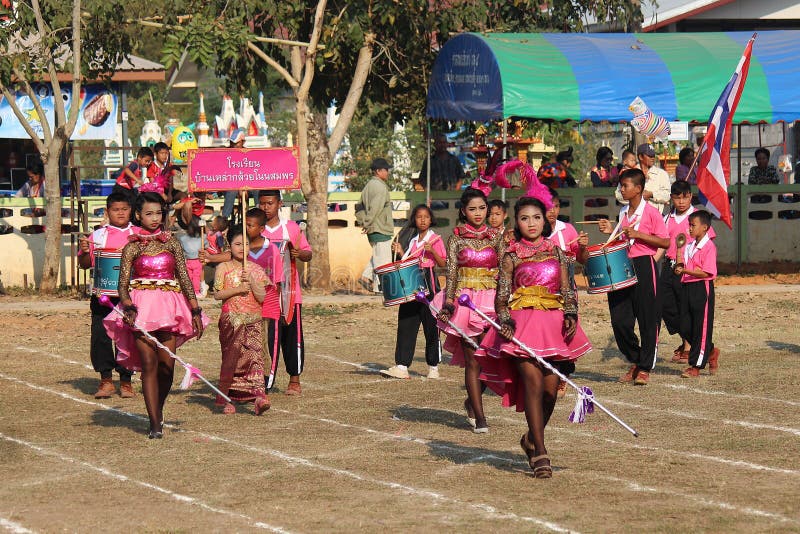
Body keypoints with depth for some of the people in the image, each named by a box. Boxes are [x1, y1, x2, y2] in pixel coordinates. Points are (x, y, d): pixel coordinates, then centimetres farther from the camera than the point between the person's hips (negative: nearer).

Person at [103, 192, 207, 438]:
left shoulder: (171, 243, 10)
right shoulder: (133, 247, 4)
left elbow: (184, 278, 11)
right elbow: (123, 283, -1)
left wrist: (195, 310, 7)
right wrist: (128, 307, -18)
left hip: (169, 307, 2)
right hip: (141, 307, -2)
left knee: (167, 365, -1)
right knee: (149, 365, -8)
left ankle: (158, 411, 24)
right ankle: (155, 424, -7)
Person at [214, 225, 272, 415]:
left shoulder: (255, 269, 9)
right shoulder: (223, 268, 4)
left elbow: (262, 297, 3)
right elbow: (217, 294, -2)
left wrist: (251, 282, -10)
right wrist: (237, 289, -12)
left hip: (253, 319, 1)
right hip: (231, 318, -1)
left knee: (255, 354, -13)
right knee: (231, 357, -3)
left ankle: (259, 394, -25)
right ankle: (224, 398, 8)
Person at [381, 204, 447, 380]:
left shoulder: (435, 239, -2)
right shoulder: (413, 241, 16)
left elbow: (443, 263, -6)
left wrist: (432, 251, -20)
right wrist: (400, 252, 5)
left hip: (428, 283, -6)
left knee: (431, 326, -1)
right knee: (406, 325, -1)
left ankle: (433, 367, 9)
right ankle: (401, 366, -3)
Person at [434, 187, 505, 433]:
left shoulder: (496, 237, 8)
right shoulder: (457, 239, 4)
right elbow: (451, 272, -3)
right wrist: (449, 301, -17)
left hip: (491, 301, 2)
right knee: (472, 361, -3)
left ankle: (472, 401, 25)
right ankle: (479, 416, 1)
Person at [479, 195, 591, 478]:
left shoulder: (556, 252, 13)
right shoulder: (512, 255, 6)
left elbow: (568, 289, 11)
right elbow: (501, 294, 2)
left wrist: (571, 315, -4)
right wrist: (504, 320, -14)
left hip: (554, 323, 3)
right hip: (523, 322, -3)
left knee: (551, 387, 1)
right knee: (533, 383, -15)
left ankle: (532, 438, 25)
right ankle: (540, 453, -14)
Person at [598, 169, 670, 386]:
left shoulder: (650, 212, -7)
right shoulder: (623, 212, 14)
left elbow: (665, 242, -10)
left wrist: (638, 234, -17)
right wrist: (612, 231, 6)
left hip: (644, 267, -7)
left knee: (647, 319, -1)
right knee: (619, 319, 3)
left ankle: (645, 368, 7)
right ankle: (634, 361, 20)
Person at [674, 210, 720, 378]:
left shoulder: (709, 247, -11)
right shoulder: (689, 246, 15)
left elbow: (707, 273, -18)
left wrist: (685, 271, -22)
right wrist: (680, 269, 0)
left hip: (702, 288, -9)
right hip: (688, 287, 9)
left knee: (701, 328, -2)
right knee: (685, 327, 8)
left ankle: (696, 366, 0)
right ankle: (711, 352, 26)